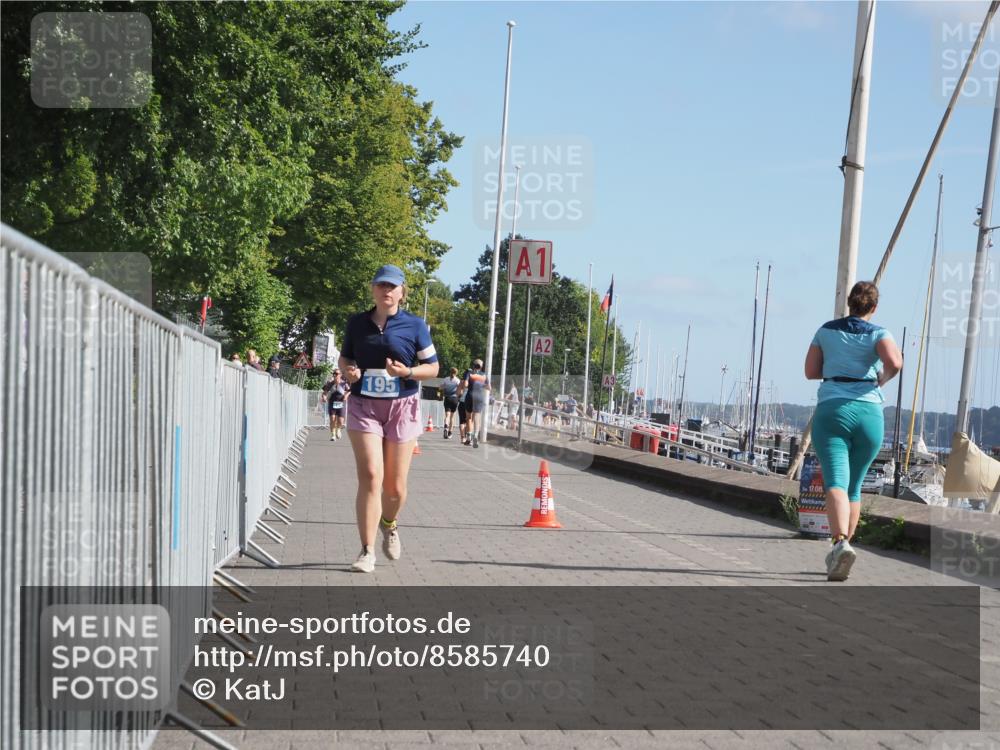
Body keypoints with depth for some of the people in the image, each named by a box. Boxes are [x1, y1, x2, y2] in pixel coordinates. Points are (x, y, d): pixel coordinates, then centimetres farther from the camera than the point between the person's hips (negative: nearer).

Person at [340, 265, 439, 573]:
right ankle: (367, 552, -8)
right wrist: (348, 371, -4)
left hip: (402, 407, 0)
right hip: (363, 406, 0)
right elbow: (345, 357, 20)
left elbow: (432, 367, 4)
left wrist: (407, 372, -15)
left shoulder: (415, 325, 0)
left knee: (395, 486, 3)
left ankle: (389, 525, 38)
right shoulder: (357, 322, 6)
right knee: (370, 476, -14)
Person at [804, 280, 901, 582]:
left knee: (836, 482, -14)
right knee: (854, 486, 15)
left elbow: (811, 371, 12)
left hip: (831, 410, -1)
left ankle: (840, 543, -39)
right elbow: (895, 362, -15)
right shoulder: (878, 333, 4)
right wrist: (881, 379, 4)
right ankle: (838, 556, 19)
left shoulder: (826, 330, 11)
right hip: (869, 413, 1)